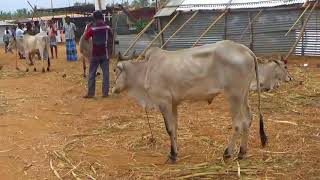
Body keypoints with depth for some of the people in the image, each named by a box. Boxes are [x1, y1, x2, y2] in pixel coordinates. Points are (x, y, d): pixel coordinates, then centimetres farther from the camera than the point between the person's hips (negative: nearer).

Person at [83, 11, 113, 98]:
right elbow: (111, 36, 17)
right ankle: (105, 92, 1)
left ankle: (90, 93, 5)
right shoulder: (107, 27, -2)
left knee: (92, 73, 6)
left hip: (95, 54, -1)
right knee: (105, 73, 4)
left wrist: (88, 28, 10)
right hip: (104, 53, 1)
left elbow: (86, 37, 2)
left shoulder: (92, 28, -10)